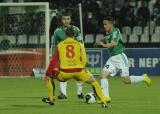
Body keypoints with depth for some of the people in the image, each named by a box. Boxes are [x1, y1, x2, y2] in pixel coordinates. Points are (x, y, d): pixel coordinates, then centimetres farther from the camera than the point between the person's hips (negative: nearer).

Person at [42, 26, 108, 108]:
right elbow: (84, 60, 3)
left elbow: (53, 62, 7)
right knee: (93, 82, 22)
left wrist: (47, 74, 11)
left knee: (49, 78, 27)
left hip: (64, 72, 0)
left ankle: (51, 99, 26)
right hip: (78, 71, 0)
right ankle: (103, 102, 11)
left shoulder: (60, 45, 10)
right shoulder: (79, 45, 9)